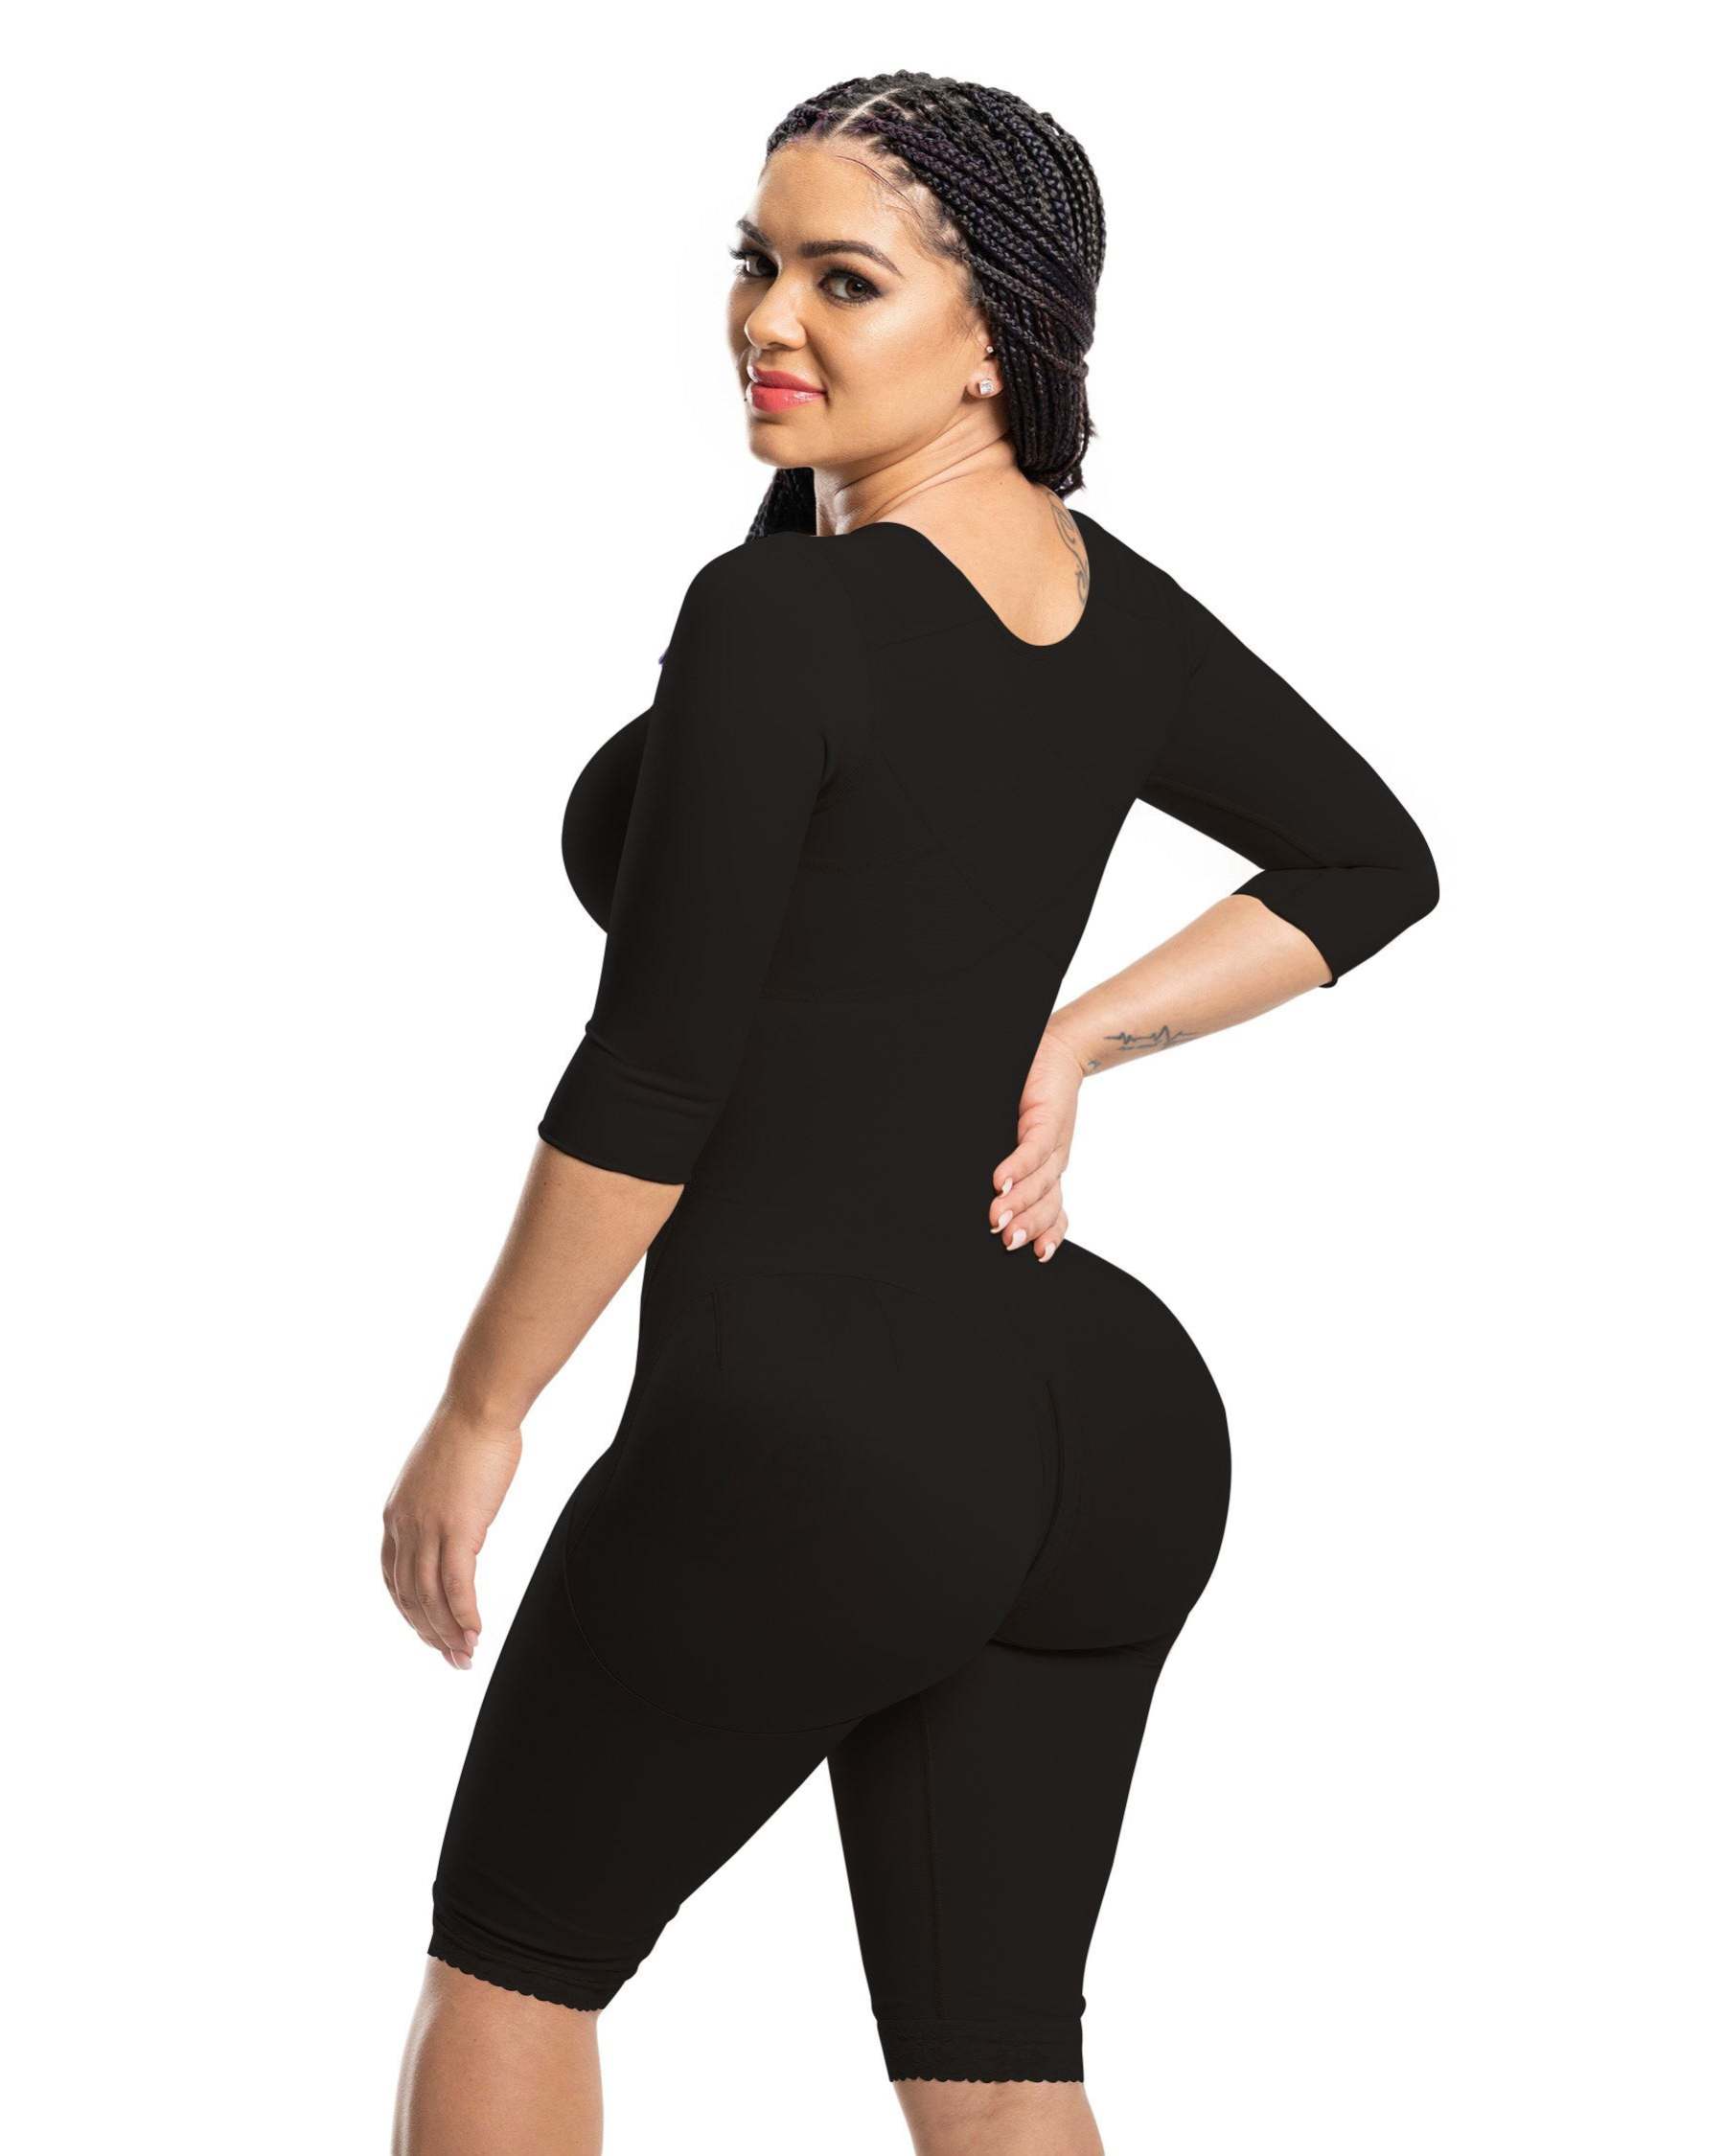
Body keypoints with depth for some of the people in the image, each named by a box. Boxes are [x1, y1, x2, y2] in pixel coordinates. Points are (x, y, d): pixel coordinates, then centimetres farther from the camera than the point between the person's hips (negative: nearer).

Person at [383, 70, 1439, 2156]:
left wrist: (473, 1418, -6)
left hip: (802, 1450, -7)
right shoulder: (1119, 610, 5)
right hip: (1105, 1433, 7)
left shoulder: (779, 615, -18)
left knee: (513, 1955, 16)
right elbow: (1372, 862, 19)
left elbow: (649, 1083, -17)